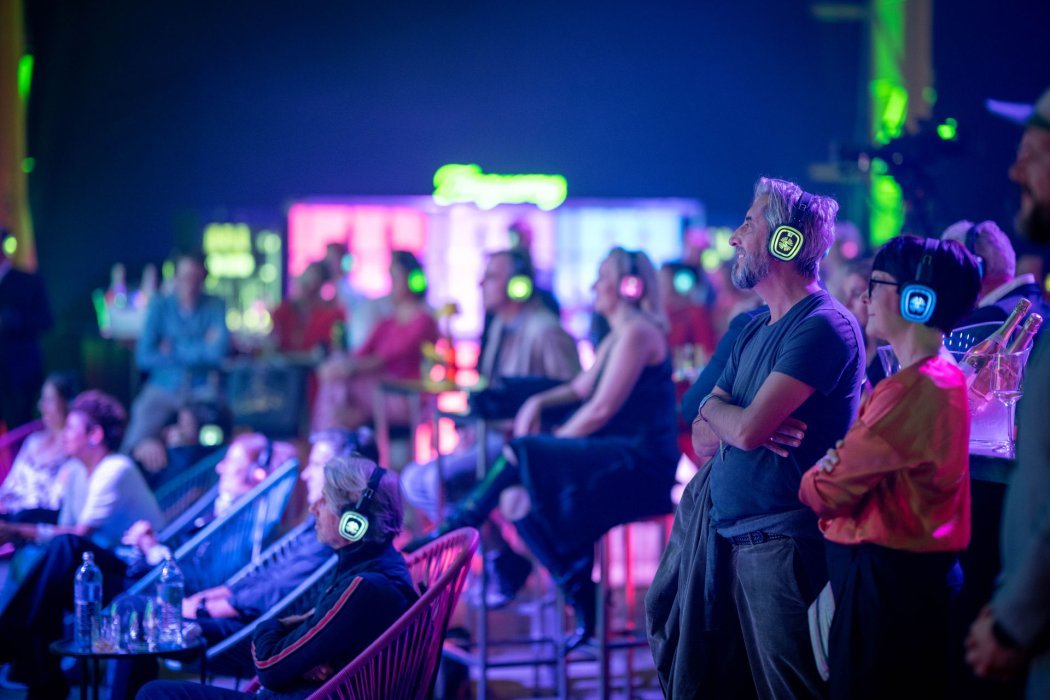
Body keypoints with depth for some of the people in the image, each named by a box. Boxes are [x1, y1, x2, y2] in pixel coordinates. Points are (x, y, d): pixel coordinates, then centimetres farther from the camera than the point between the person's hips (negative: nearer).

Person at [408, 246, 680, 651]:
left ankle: (454, 531, -5)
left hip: (640, 465, -10)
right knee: (516, 498, -7)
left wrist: (548, 443, -9)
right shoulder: (617, 336, 21)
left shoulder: (637, 333, -11)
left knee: (520, 453, -19)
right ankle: (581, 604, -10)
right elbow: (581, 387, 23)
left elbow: (602, 409, -16)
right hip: (613, 461, 10)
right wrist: (538, 402, 5)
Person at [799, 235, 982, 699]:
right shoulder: (942, 374, 13)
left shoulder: (913, 390, -21)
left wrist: (810, 478, 3)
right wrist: (834, 464, -9)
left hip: (887, 580, -10)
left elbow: (829, 493, -19)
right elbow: (863, 465, 12)